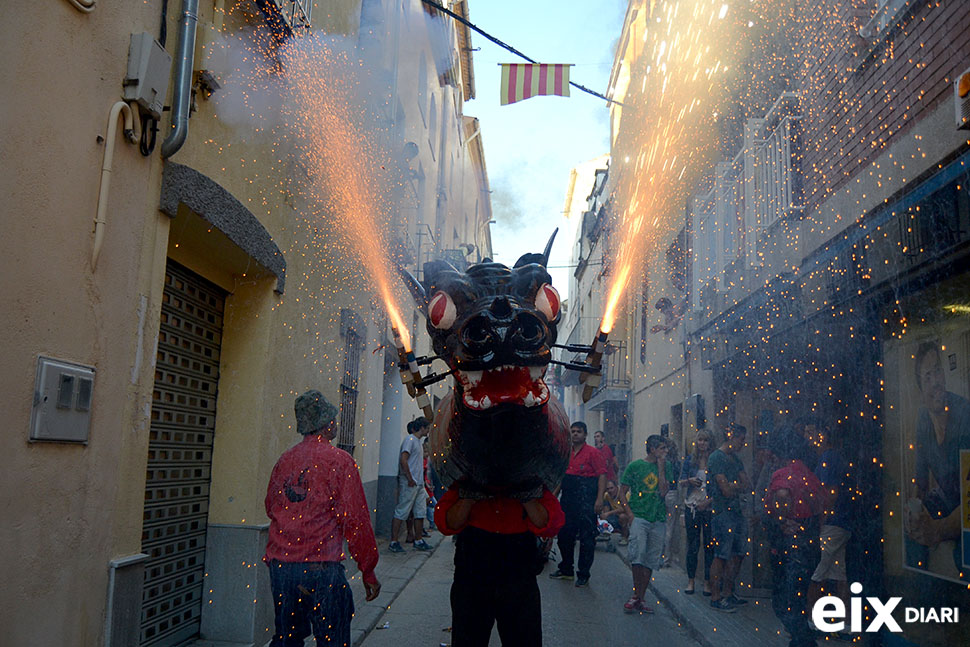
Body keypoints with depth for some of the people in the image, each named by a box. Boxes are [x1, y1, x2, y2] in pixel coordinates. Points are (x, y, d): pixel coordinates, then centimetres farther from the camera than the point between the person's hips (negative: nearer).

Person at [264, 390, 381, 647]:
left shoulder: (285, 459, 7)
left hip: (279, 565, 6)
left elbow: (270, 507, 19)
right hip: (320, 567, -6)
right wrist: (368, 570, -3)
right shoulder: (339, 459, -8)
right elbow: (355, 519, -9)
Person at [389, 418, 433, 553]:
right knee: (402, 512, -6)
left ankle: (418, 541, 19)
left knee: (420, 512, 11)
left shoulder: (418, 441, 18)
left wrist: (421, 481, 15)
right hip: (409, 484, -9)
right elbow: (403, 460, -20)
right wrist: (410, 479, -19)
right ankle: (393, 542, -1)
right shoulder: (410, 439, -11)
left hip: (419, 484, 9)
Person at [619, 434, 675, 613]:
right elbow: (622, 492, 6)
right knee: (638, 553, -18)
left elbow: (663, 491, -4)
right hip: (639, 517, -3)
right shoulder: (635, 466, 3)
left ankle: (640, 599, 13)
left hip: (658, 519, 3)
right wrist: (630, 513, -5)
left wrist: (661, 467, -6)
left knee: (651, 560, 4)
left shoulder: (666, 467, 9)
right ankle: (636, 595, -5)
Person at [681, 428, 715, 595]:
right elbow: (681, 481, 7)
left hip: (710, 507, -2)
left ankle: (707, 582, 13)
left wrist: (709, 501, -13)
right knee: (692, 544, 6)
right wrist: (690, 481, -14)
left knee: (709, 544, 2)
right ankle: (691, 580, 15)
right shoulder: (689, 459, 6)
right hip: (692, 506, 2)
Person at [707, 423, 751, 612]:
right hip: (722, 513, -9)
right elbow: (726, 490, -16)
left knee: (737, 554, 11)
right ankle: (715, 597, 3)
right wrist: (739, 485, 2)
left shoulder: (735, 459, 18)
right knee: (722, 555, -5)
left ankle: (728, 594, 22)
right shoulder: (716, 457, -11)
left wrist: (734, 486, -6)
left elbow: (748, 486, 12)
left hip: (736, 511, 9)